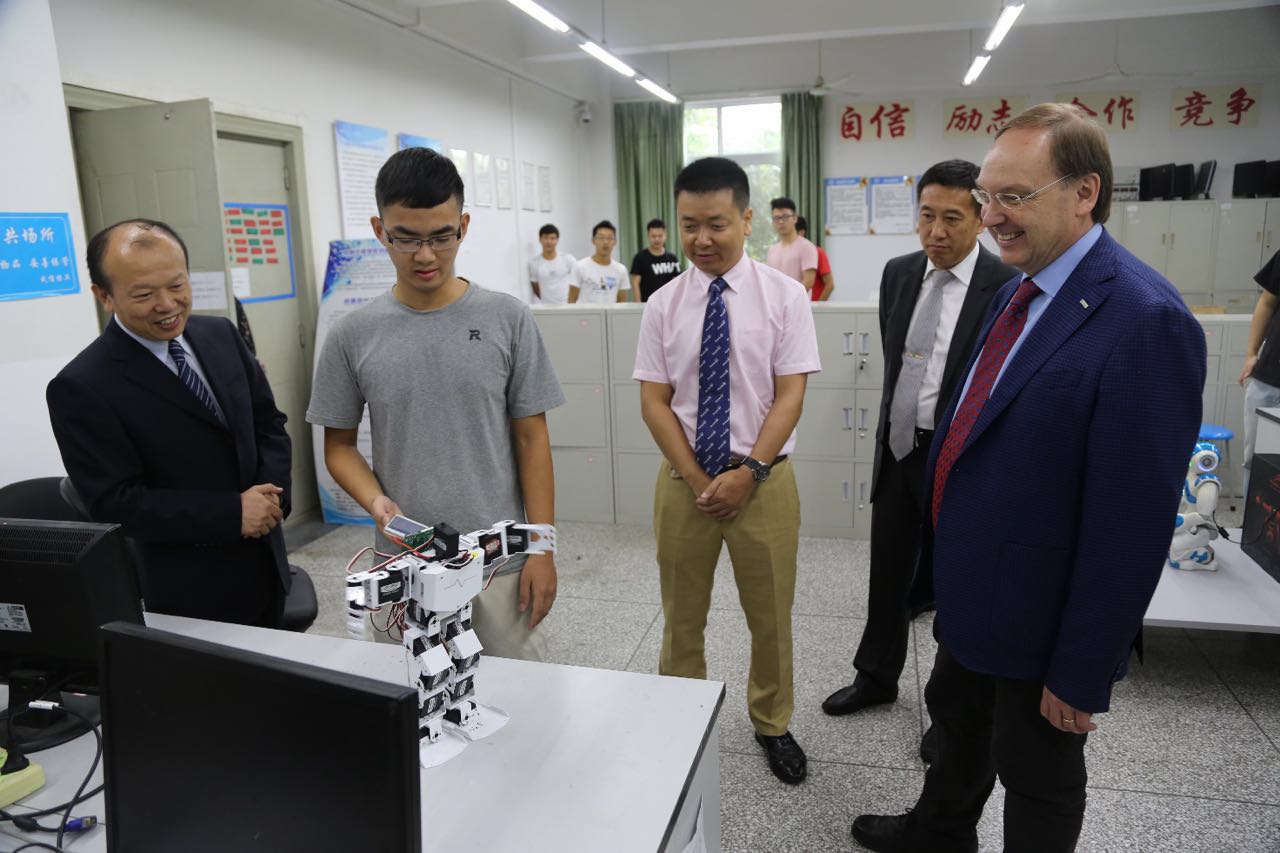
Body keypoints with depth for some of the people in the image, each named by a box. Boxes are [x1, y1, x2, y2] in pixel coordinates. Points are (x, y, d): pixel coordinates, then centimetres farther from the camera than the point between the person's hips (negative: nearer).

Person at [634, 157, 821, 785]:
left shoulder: (784, 297, -5)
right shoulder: (664, 304, -1)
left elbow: (790, 396, -8)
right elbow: (654, 402, -2)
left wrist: (748, 471, -17)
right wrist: (698, 479, -11)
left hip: (763, 479, -1)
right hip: (682, 480, 1)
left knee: (771, 616, 14)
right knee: (681, 617, 14)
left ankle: (772, 724, 37)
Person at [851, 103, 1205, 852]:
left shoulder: (1145, 320, -25)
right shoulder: (1021, 291, 3)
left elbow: (1130, 522, -24)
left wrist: (1083, 671, -18)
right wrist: (949, 558, 15)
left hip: (1043, 621, -8)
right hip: (976, 594, 8)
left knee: (1037, 776, 16)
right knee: (957, 721, 27)